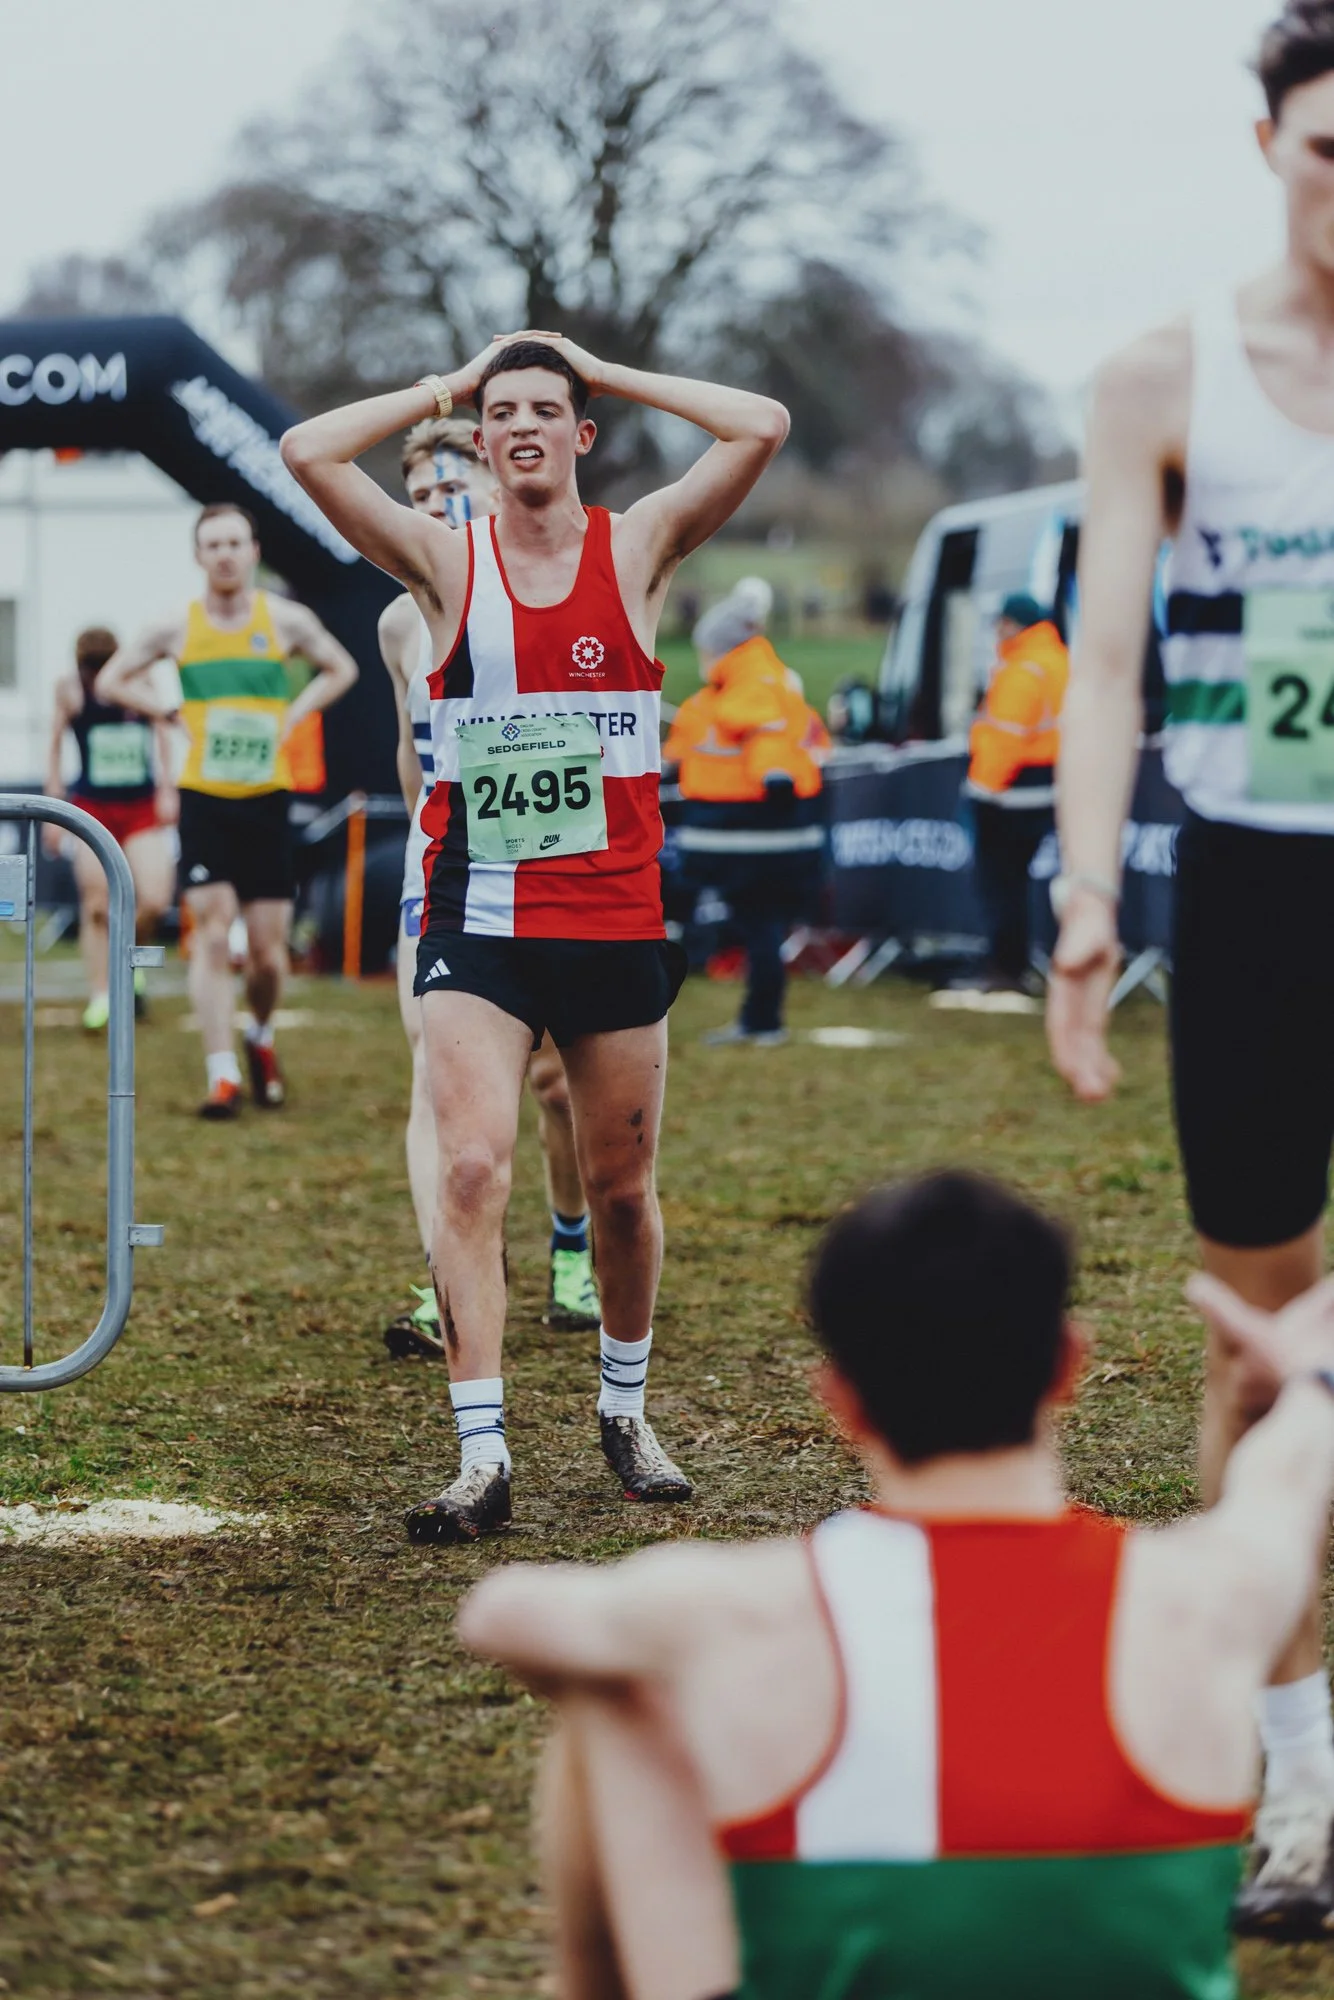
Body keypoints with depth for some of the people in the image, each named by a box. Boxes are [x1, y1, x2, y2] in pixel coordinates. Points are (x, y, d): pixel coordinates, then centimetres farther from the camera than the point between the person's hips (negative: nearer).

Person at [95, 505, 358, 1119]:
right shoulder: (176, 629, 1)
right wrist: (174, 715, 1)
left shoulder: (285, 620, 2)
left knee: (268, 949, 3)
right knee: (212, 934, -11)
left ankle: (260, 1040, 32)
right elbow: (112, 680, 13)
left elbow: (341, 669, 17)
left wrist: (292, 717, 4)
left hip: (266, 798, 1)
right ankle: (222, 1075, -10)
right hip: (203, 798, -1)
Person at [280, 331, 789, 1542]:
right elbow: (309, 451, -7)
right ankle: (483, 1455, -15)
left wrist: (610, 375, 1)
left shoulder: (639, 548, 3)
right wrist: (443, 389, 3)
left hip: (616, 917, 1)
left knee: (621, 1186, 11)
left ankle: (625, 1411, 32)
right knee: (472, 1168, -15)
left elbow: (762, 428, -9)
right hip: (478, 918, -1)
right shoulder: (447, 563, 2)